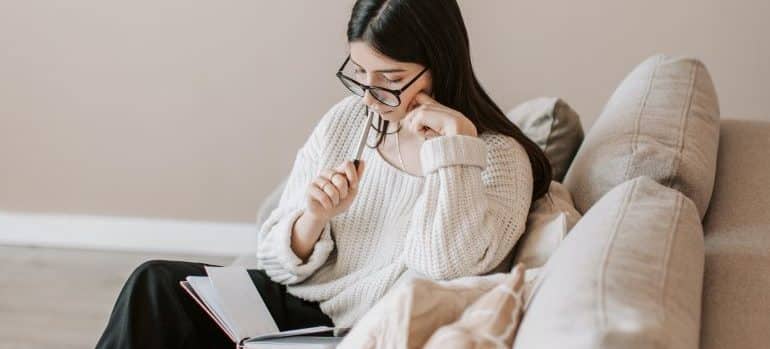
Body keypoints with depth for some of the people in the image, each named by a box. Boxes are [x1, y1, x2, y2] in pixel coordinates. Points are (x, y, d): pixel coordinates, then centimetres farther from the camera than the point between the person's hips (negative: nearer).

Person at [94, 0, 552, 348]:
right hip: (297, 303, 6)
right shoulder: (345, 121, 2)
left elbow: (447, 271, -26)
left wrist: (453, 146, -25)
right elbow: (280, 260, 5)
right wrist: (313, 220, -17)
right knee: (158, 285, -13)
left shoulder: (497, 158, -11)